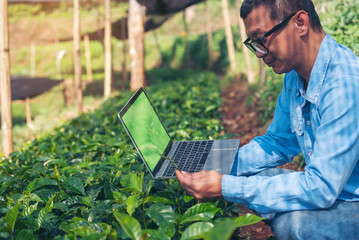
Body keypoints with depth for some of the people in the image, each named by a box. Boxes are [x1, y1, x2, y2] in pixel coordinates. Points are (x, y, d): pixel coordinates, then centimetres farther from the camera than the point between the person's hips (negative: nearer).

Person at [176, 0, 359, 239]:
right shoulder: (295, 76, -1)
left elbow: (320, 187, -31)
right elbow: (278, 142, 11)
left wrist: (225, 187, -30)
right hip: (329, 186, 8)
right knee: (250, 177, -2)